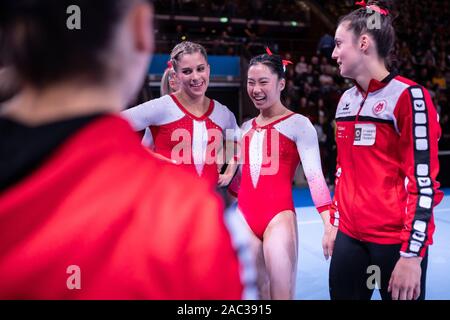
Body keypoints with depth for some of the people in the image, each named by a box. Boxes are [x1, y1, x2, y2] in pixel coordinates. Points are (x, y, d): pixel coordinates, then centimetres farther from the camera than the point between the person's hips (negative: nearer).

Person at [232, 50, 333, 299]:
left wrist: (329, 224, -21)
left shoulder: (298, 124, -4)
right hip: (244, 220, 6)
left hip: (279, 217, -5)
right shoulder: (246, 127, 13)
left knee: (281, 294, -2)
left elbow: (314, 176, -12)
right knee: (256, 294, 15)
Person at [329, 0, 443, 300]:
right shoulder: (346, 100, 9)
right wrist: (334, 222, 15)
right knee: (341, 293, 12)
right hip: (349, 236, 6)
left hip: (397, 239, -6)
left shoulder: (409, 96, -12)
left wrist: (411, 254, -16)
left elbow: (423, 182, -15)